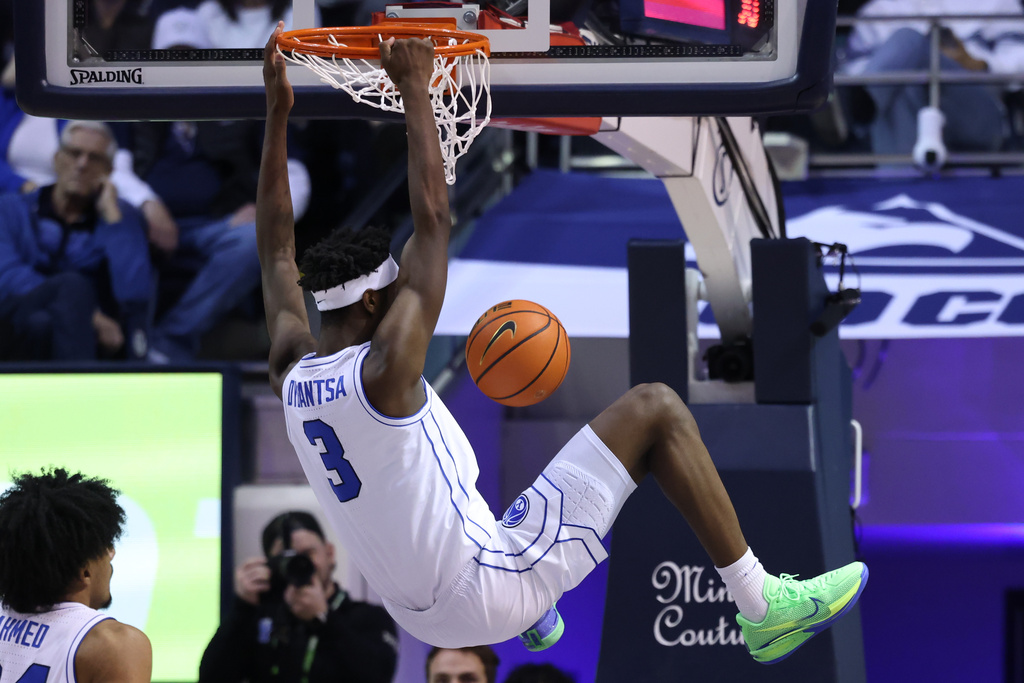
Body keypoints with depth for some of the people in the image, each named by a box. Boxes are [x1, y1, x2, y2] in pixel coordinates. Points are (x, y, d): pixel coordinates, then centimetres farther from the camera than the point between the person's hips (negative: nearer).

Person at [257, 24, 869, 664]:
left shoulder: (291, 374, 1)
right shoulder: (384, 372, -20)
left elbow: (277, 251, 16)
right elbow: (434, 217, -19)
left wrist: (277, 112, 16)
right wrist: (414, 90, -14)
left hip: (427, 618, 8)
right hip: (491, 589, -8)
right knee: (654, 408, -4)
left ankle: (535, 621, 53)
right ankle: (763, 609, 0)